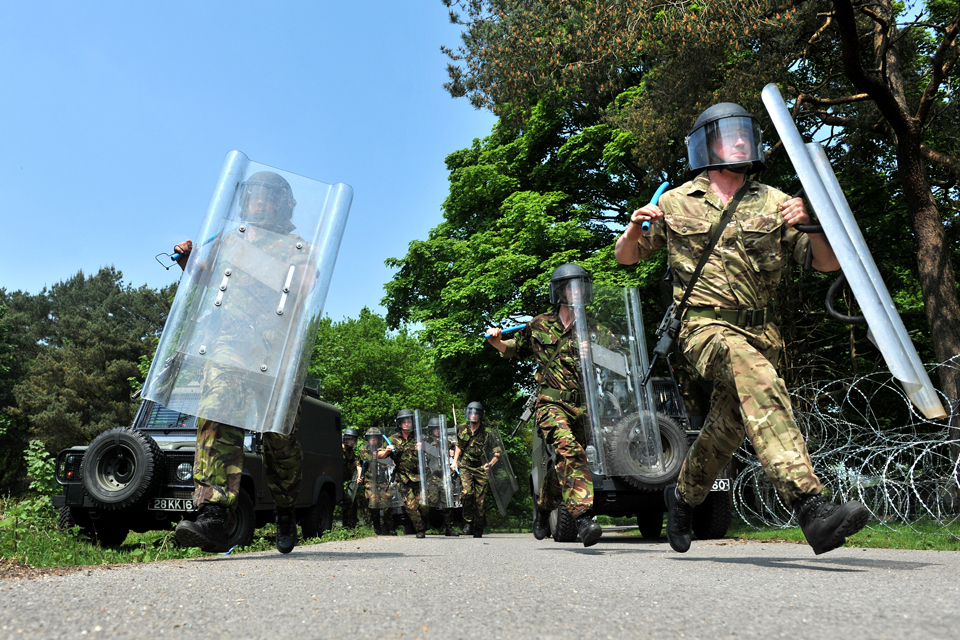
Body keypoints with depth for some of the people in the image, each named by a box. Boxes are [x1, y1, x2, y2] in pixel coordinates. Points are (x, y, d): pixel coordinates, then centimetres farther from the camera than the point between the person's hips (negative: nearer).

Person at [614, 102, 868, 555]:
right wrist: (634, 229, -11)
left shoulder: (773, 203, 9)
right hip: (705, 326, -4)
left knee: (727, 427, 11)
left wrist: (810, 224, -16)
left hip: (759, 331, 4)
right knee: (759, 379, -34)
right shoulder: (676, 203, 5)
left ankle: (683, 496, 38)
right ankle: (809, 505, -39)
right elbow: (626, 257, 12)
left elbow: (829, 263, 4)